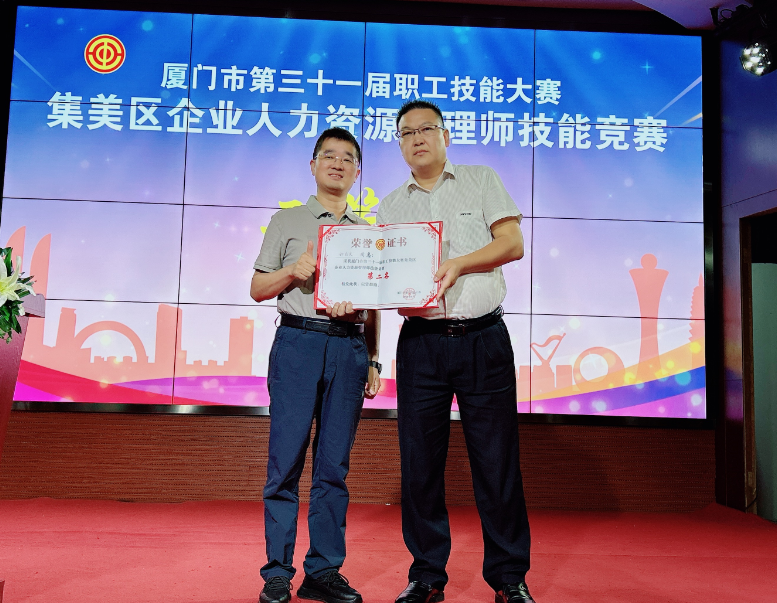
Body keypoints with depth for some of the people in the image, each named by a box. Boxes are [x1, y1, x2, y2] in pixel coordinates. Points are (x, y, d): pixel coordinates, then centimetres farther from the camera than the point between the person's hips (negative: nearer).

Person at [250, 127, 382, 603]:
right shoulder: (287, 221, 13)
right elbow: (258, 289, 10)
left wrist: (372, 360, 11)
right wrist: (294, 270, -8)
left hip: (349, 347, 2)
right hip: (299, 341, -2)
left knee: (335, 465, 3)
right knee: (286, 460, -3)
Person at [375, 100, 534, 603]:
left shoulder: (481, 180, 11)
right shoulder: (391, 207, 16)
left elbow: (513, 242, 0)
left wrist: (459, 263, -16)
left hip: (484, 337, -2)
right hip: (420, 341, 2)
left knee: (497, 462, 1)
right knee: (420, 462, 4)